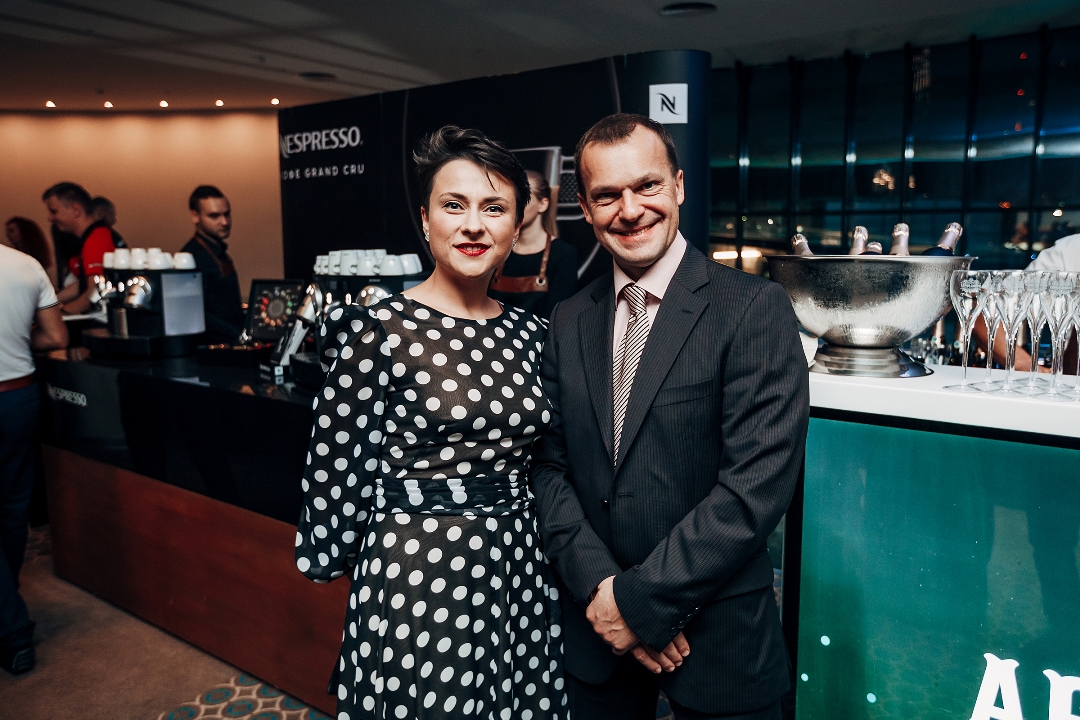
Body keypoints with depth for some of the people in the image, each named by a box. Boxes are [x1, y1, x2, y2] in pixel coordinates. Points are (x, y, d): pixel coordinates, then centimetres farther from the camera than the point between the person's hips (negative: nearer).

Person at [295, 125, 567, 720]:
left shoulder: (528, 332, 4)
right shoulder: (380, 330, -13)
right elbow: (337, 466, -8)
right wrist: (332, 558, 0)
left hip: (517, 570, 6)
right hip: (417, 576, -5)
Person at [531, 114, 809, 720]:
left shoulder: (756, 309, -13)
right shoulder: (569, 323, 3)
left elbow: (757, 488, -19)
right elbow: (549, 466, 1)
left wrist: (639, 599, -16)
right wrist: (600, 586, -12)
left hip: (716, 638, -3)